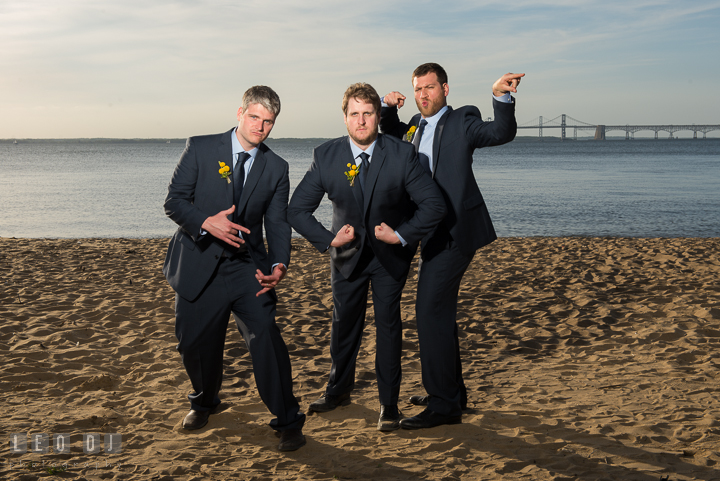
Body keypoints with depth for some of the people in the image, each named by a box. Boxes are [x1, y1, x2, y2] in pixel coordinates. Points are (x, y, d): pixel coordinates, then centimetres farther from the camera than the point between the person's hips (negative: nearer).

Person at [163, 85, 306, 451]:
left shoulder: (276, 168, 4)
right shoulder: (200, 149, -2)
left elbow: (278, 223, 2)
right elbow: (174, 201, -3)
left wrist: (279, 264, -17)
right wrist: (207, 223, -22)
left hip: (247, 266, 0)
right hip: (199, 266, 0)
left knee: (266, 335, -16)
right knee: (194, 343, 9)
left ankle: (288, 421, -2)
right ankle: (204, 401, 41)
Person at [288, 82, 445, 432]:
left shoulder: (402, 155, -20)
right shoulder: (325, 157, -15)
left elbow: (434, 205, -16)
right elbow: (297, 209, -8)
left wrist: (402, 235, -23)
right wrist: (327, 239, -19)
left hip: (391, 252, -2)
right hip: (348, 252, 2)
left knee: (388, 324, -3)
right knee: (344, 322, 14)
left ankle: (389, 404, 11)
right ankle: (339, 389, 36)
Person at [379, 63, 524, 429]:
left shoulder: (461, 121, -5)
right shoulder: (417, 126, 16)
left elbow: (501, 133, -19)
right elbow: (392, 134, 34)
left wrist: (502, 96, -35)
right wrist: (389, 108, 14)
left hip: (453, 232, -9)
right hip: (435, 234, 9)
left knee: (431, 311, -12)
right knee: (439, 311, 15)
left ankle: (443, 405, -6)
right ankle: (453, 391, 29)